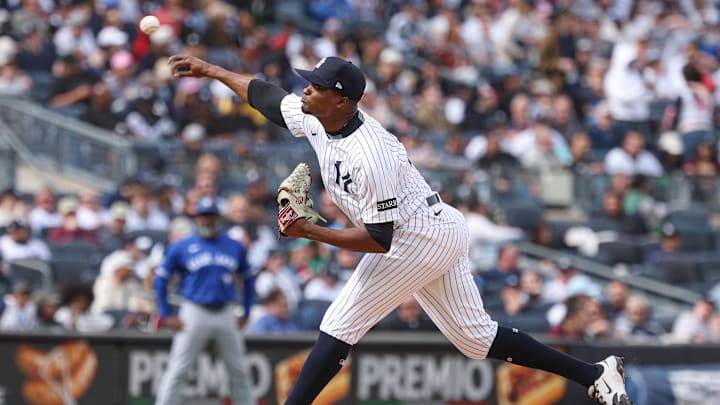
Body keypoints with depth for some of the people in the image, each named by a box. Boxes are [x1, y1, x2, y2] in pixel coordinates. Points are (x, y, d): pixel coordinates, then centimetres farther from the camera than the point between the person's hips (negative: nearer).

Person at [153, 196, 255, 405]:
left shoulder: (235, 247, 9)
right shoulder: (181, 247, 0)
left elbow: (247, 278, 19)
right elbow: (160, 278, 3)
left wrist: (246, 313, 12)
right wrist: (166, 316, -3)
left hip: (226, 315, 3)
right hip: (194, 314, -3)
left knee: (239, 370, 9)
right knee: (177, 370, -8)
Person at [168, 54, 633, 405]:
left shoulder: (369, 156, -29)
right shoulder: (315, 118, -4)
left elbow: (378, 240, -27)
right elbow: (265, 94, 14)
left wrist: (311, 232, -28)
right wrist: (210, 70, 16)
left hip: (418, 240, -10)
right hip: (441, 232, 10)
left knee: (342, 324, -9)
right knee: (474, 336, 12)